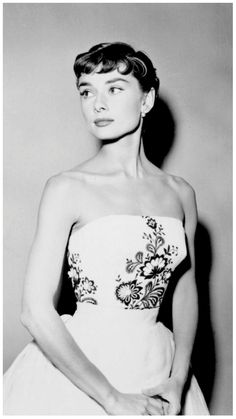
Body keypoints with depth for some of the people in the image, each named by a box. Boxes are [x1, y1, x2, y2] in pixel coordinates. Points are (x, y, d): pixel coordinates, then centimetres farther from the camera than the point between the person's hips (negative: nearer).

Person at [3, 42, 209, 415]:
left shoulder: (180, 194, 0)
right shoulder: (67, 188, -12)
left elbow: (185, 289, 9)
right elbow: (36, 312, -15)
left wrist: (179, 380, -3)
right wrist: (113, 399, -15)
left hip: (157, 371, 4)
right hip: (78, 373, -3)